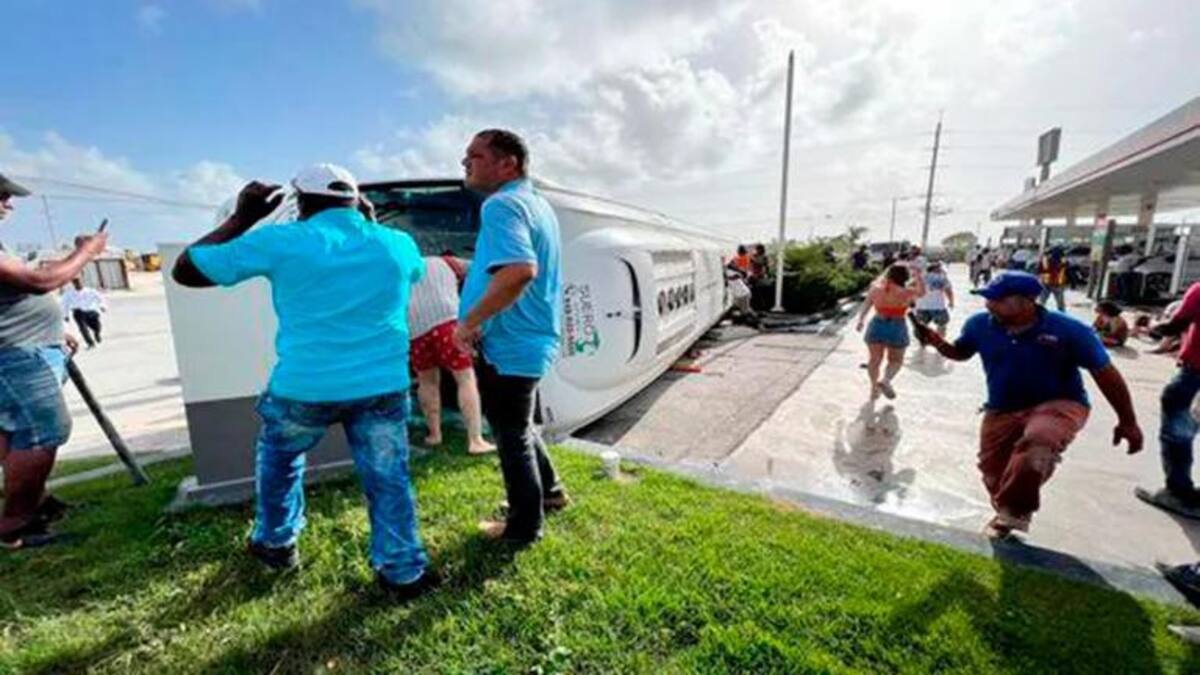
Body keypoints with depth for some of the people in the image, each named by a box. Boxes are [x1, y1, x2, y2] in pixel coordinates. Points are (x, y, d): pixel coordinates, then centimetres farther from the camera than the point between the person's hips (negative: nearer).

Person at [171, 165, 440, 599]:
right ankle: (404, 572, 20)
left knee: (278, 457, 29)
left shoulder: (282, 240, -3)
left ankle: (275, 544, 45)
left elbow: (185, 271, 7)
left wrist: (241, 218, 14)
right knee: (388, 478, 12)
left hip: (305, 387, 0)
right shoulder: (398, 244, 4)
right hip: (383, 387, 1)